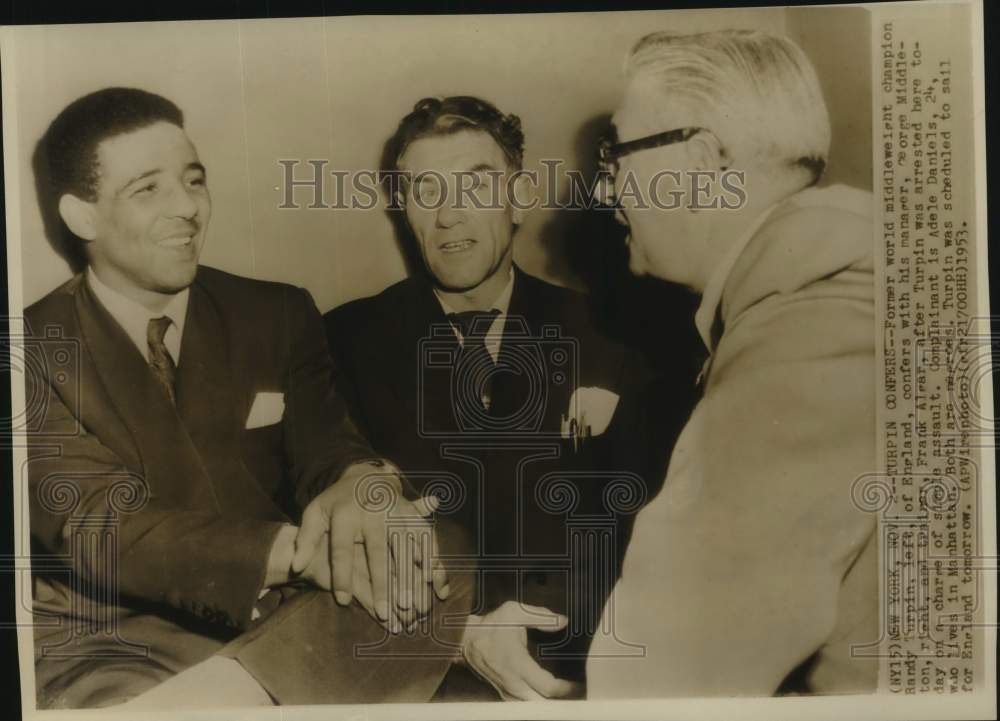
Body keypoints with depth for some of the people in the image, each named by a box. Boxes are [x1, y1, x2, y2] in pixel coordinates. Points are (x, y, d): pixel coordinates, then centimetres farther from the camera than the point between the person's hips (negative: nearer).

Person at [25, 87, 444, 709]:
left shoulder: (278, 316, 7)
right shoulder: (35, 352, -2)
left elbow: (324, 442, -3)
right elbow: (100, 524, -14)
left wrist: (364, 485, -30)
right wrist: (302, 552, -31)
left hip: (276, 621, 4)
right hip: (111, 644, -3)